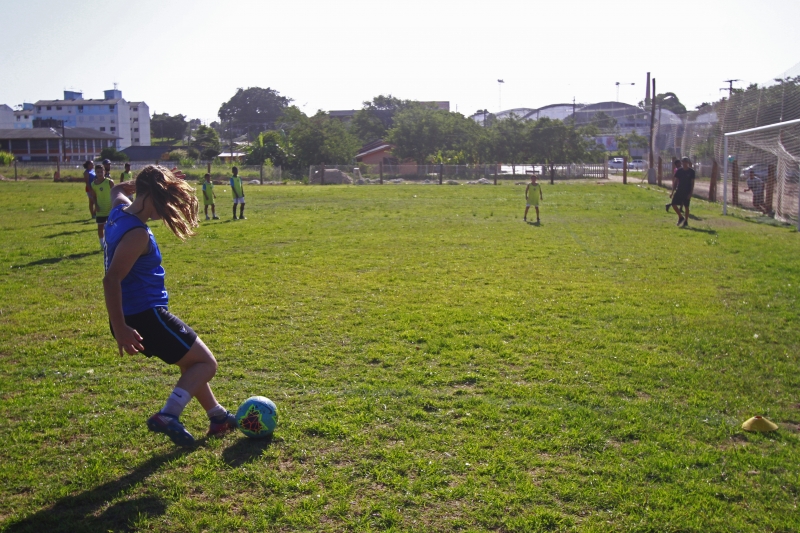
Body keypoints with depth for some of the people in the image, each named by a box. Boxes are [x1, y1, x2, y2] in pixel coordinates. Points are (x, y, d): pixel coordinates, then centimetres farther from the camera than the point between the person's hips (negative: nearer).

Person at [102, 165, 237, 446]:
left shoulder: (119, 211, 7)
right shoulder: (137, 233, -22)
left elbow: (117, 190, 33)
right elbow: (111, 279, -30)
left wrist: (144, 181, 21)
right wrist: (120, 329, -29)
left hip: (135, 314, 10)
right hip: (146, 316, -10)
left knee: (191, 361, 24)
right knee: (206, 363, -1)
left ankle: (218, 416, 34)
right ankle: (167, 416, -14)